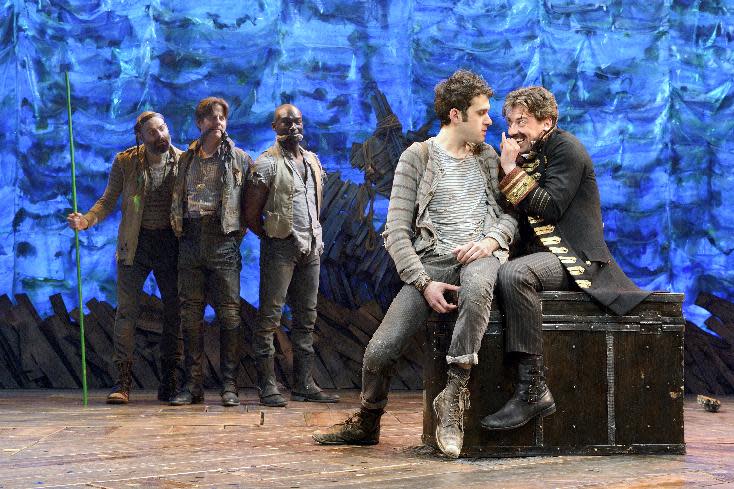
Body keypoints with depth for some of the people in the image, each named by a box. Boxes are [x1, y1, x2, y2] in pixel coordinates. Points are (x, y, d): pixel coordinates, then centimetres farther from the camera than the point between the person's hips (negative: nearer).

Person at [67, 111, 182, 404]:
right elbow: (108, 201, 1)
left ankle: (169, 381, 15)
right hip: (135, 245, -1)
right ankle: (122, 382, -2)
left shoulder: (183, 161, -2)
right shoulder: (125, 162, -4)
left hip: (170, 244, 1)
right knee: (126, 311, -5)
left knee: (174, 312, 5)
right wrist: (86, 220, -17)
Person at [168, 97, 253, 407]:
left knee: (229, 314, -5)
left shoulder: (239, 159, 8)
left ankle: (229, 385, -1)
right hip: (191, 241, 3)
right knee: (191, 313, 1)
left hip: (223, 242, -3)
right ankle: (193, 384, 6)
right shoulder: (186, 159, 15)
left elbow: (251, 202, 8)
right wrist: (179, 228, 10)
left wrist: (237, 234, 3)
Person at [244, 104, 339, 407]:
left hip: (310, 247, 7)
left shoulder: (313, 161, 15)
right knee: (270, 316, -6)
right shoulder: (267, 163, -7)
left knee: (306, 317, 9)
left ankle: (304, 384, 15)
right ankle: (267, 386, -4)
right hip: (281, 248, -7)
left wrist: (315, 237, 15)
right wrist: (272, 237, -1)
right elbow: (251, 213, -8)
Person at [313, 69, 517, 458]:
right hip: (432, 261, -1)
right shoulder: (417, 158, 4)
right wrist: (424, 284, -13)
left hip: (481, 254, 1)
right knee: (380, 350, -16)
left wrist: (493, 238, -10)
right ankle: (366, 423, 16)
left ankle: (453, 397, -29)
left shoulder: (488, 159, 17)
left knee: (477, 288, -40)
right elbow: (397, 232, -1)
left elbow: (511, 210, 14)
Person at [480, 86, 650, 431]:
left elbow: (550, 208, -17)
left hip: (576, 259, -9)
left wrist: (512, 170, -14)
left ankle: (533, 390, -37)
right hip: (542, 255, 9)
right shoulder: (528, 155, 20)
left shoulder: (565, 147, -4)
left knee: (514, 274, -36)